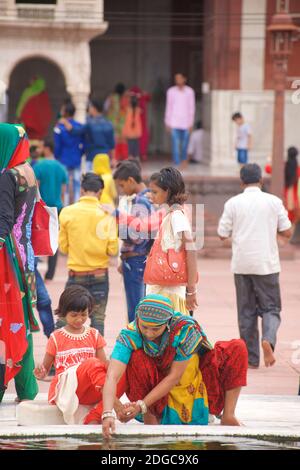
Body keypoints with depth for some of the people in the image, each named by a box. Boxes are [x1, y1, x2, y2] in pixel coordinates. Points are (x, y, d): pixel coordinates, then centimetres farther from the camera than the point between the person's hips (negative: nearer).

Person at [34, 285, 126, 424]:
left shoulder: (94, 335, 15)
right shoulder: (56, 338, 7)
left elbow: (104, 364, 11)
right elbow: (45, 369, 11)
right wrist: (41, 374, -13)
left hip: (89, 391, 4)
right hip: (63, 389, -4)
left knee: (121, 378, -28)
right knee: (92, 363, -34)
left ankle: (93, 419, -35)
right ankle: (115, 405, -42)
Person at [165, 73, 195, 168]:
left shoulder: (190, 91, 3)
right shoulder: (171, 91, 3)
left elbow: (192, 107, 5)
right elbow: (169, 107, 7)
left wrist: (191, 122, 1)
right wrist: (167, 122, 4)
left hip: (186, 122, 1)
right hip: (174, 122, 0)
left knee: (185, 144, 6)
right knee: (176, 143, -7)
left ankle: (183, 159, 30)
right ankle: (177, 163, -5)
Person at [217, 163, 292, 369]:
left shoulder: (233, 203, -2)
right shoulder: (274, 202, -2)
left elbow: (223, 234, 0)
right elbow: (287, 232, 1)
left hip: (242, 265, 1)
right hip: (267, 264, -1)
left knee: (246, 312, 9)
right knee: (270, 308, 8)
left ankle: (251, 359, 10)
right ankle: (268, 340, -21)